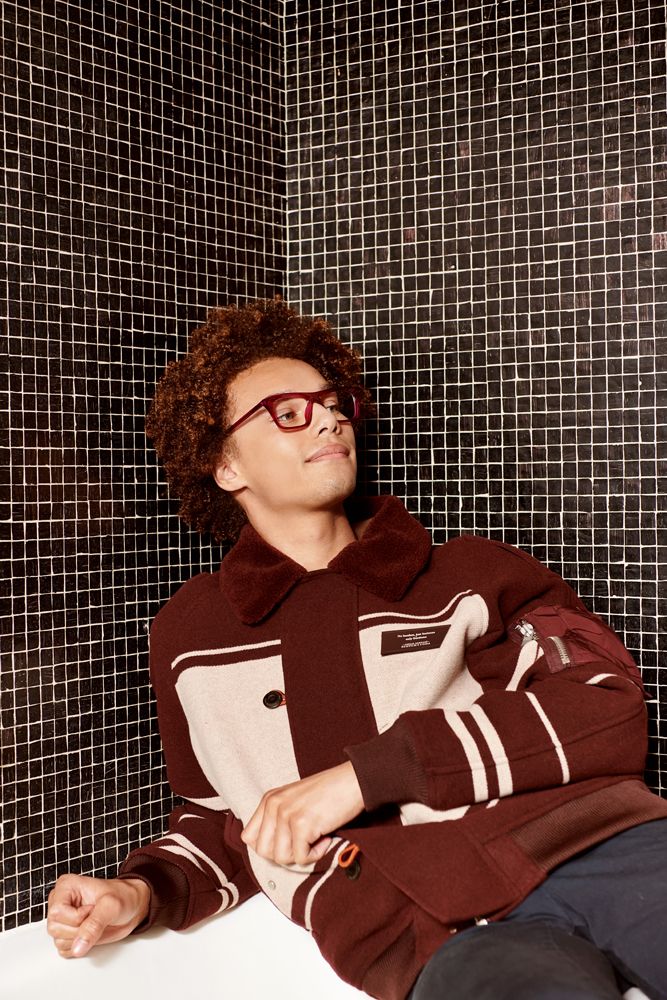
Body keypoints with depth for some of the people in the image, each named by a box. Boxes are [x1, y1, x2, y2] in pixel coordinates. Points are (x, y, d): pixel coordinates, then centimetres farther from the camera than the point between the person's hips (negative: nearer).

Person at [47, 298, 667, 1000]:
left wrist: (368, 772, -8)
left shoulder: (469, 573, 16)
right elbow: (223, 821, 31)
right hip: (440, 937, -1)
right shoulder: (188, 636, 19)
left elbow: (610, 706, 0)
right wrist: (143, 893, 8)